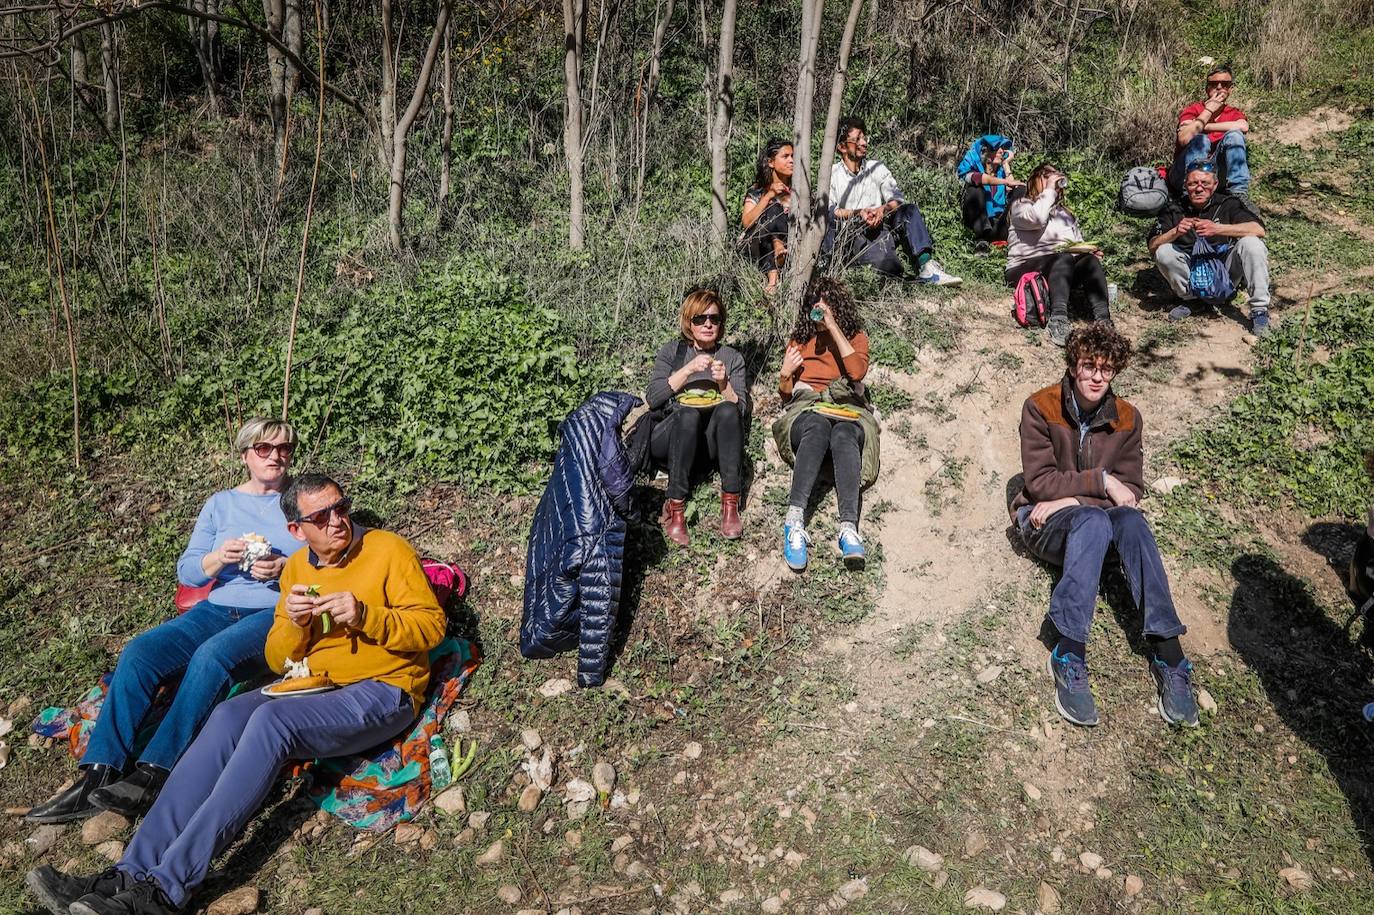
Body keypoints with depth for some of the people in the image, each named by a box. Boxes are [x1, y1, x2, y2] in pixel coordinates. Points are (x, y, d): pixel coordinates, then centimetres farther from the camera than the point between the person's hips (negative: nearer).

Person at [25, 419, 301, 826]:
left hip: (279, 614, -4)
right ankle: (97, 777, -20)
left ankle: (153, 773, -31)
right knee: (138, 653, -20)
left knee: (212, 655, -34)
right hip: (218, 608, 5)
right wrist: (219, 558, -11)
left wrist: (284, 568, -18)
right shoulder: (221, 503, 17)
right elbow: (187, 571, 11)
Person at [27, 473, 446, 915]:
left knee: (270, 719, -30)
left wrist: (365, 615, -23)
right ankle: (133, 872, -26)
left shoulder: (389, 550, -4)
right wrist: (295, 624, -10)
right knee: (229, 716, -22)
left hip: (383, 692, -6)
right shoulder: (296, 568, 12)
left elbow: (432, 625, -9)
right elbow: (277, 660, 12)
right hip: (313, 687, 6)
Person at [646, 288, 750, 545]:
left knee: (727, 411, -31)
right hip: (671, 435, -1)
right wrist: (689, 369, -10)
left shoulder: (732, 357, 14)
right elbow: (653, 399, -3)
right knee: (688, 414, -34)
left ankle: (731, 503, -32)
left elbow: (741, 410, 5)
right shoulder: (672, 351, 12)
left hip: (713, 441, 1)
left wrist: (723, 383, -12)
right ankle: (675, 507, -35)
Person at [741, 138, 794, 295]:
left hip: (787, 250, 1)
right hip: (760, 250, -1)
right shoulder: (756, 191, 4)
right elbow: (746, 223, -11)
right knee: (773, 210, -26)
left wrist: (780, 242, -22)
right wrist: (769, 196, -18)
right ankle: (772, 276, -34)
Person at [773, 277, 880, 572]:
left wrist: (833, 327, -4)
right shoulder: (799, 340, 25)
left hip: (846, 409, 0)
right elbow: (786, 395, 24)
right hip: (806, 409, 0)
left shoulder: (855, 336, 18)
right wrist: (785, 374, 2)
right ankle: (794, 521, -55)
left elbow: (857, 370, -6)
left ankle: (849, 527, -56)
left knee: (844, 435, -40)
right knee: (818, 427, -39)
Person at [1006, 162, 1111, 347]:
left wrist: (1091, 251, 4)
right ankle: (1059, 320, -56)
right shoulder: (1021, 205, 11)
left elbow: (1080, 244, 27)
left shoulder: (1065, 212, 30)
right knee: (1065, 258, -35)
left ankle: (1103, 320, -45)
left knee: (1090, 260, -26)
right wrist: (1049, 190, -1)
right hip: (1026, 267, -5)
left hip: (1065, 268, 6)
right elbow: (1037, 218, -14)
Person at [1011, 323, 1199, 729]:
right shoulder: (1040, 408, -7)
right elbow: (1038, 481, -12)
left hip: (1096, 519, 3)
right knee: (1094, 520, -37)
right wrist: (1101, 481, -20)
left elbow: (1132, 491, -1)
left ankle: (1167, 652, -38)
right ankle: (1069, 653, -43)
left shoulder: (1126, 419, 4)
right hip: (1044, 523, -3)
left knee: (1131, 520, -33)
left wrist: (1071, 499, -15)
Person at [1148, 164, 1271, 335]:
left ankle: (1259, 310, -20)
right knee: (1163, 252, -20)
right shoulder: (1174, 211, 2)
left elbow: (1259, 230, -16)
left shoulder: (1228, 204, -2)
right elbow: (1152, 247, -5)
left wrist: (1217, 229, -28)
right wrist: (1175, 232, -25)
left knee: (1250, 243, -26)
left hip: (1225, 271, -1)